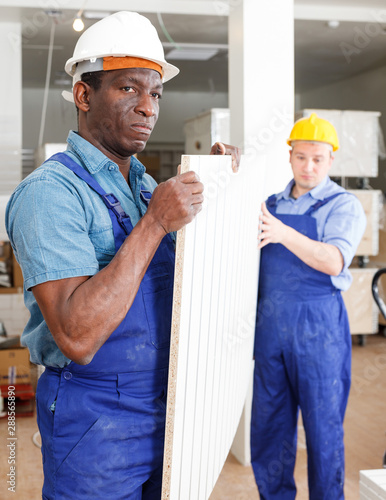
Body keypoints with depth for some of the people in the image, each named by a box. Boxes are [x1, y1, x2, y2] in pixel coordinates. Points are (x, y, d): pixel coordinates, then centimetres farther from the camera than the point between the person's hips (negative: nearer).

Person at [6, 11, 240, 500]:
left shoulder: (144, 185, 7)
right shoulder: (50, 191, -19)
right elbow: (77, 337, -29)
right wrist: (155, 222, -28)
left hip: (164, 404, 8)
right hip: (95, 418, -7)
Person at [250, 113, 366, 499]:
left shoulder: (343, 206, -3)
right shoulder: (271, 204, 12)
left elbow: (334, 261, -22)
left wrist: (284, 234, -34)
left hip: (318, 329, -4)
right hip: (270, 326, 5)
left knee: (323, 428, 5)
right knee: (268, 427, 12)